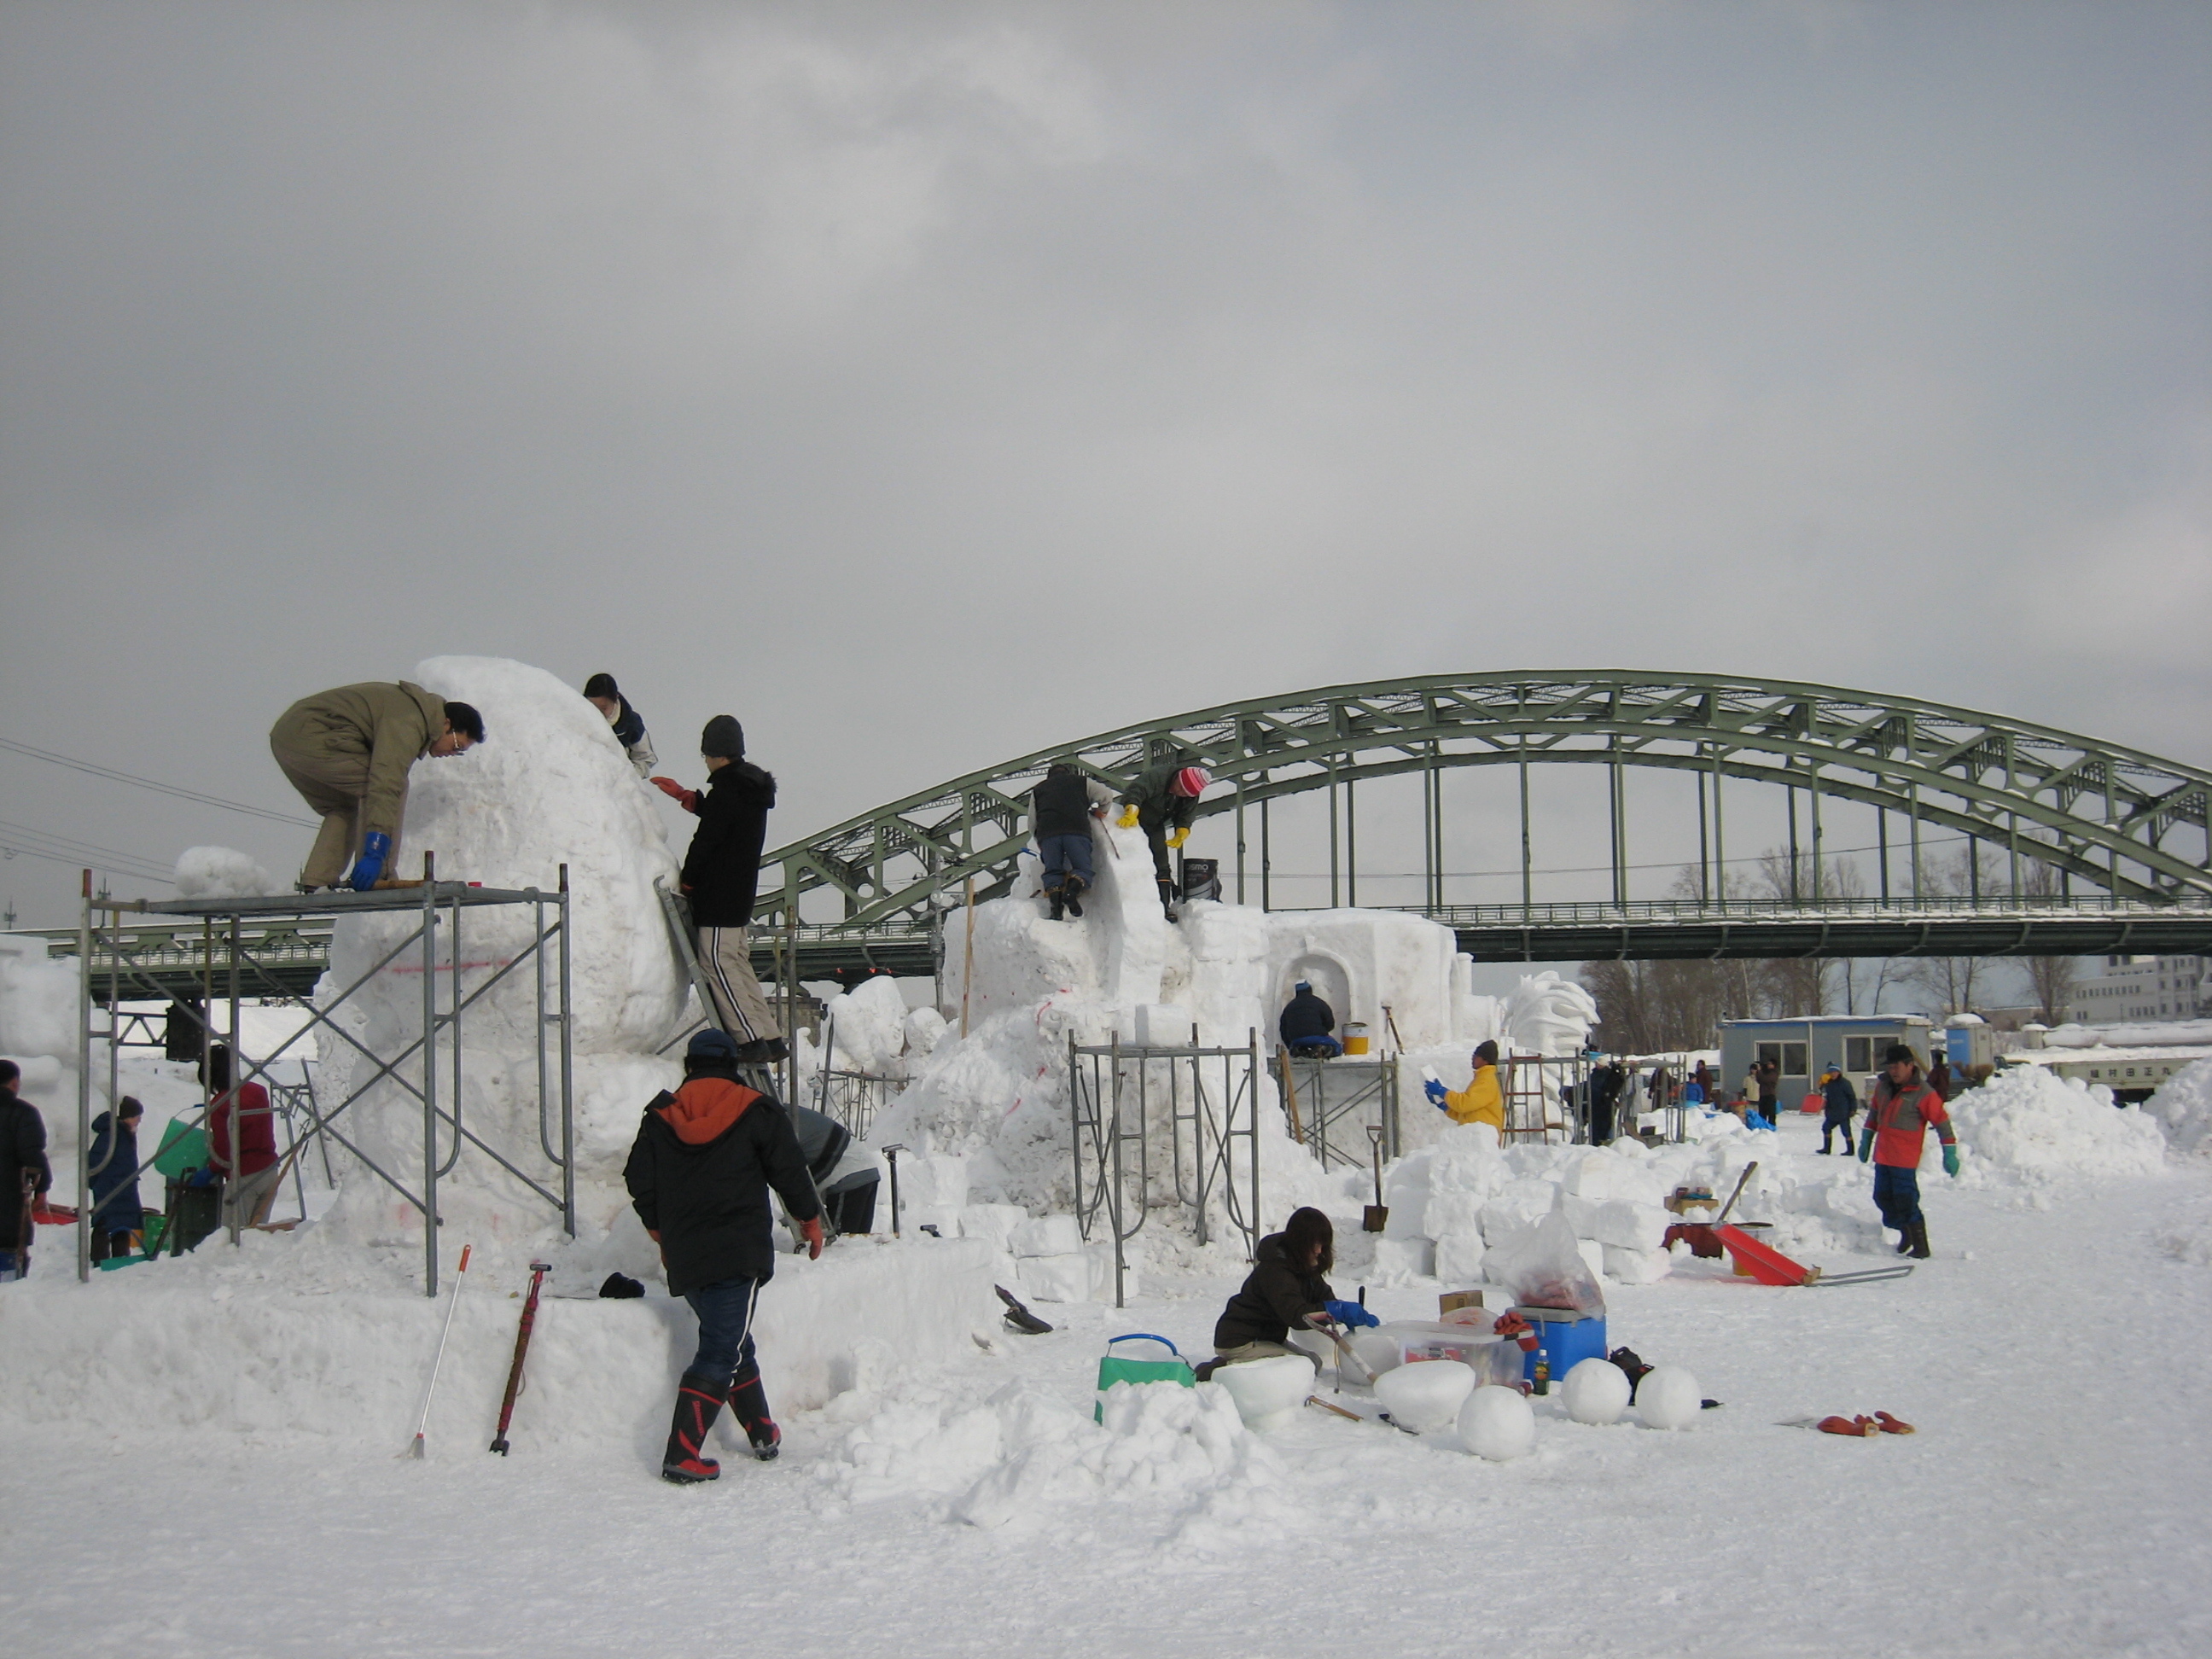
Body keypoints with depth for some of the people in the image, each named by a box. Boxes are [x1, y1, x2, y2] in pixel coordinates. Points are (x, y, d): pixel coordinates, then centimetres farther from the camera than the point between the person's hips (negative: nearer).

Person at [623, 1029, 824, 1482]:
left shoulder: (660, 1117, 8)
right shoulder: (755, 1112, -2)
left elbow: (640, 1182, 12)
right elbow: (789, 1171, 1)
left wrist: (662, 1233, 28)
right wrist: (810, 1220, 19)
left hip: (684, 1258, 5)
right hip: (738, 1253, -5)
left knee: (732, 1342, 21)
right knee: (721, 1351, -7)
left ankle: (762, 1432, 28)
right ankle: (682, 1454, -17)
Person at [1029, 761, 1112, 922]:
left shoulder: (1038, 790, 29)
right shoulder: (1081, 782, 26)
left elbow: (1032, 824, 26)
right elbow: (1106, 796, 20)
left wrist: (1040, 845, 37)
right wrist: (1098, 812, 38)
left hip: (1047, 833, 1)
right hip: (1077, 831, -1)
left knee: (1053, 871, 7)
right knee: (1083, 868, 1)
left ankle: (1055, 901, -20)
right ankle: (1073, 890, -30)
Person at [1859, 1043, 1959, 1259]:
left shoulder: (1923, 1093, -13)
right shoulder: (1883, 1086, 8)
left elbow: (1942, 1122, -12)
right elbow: (1874, 1113, 23)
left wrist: (1949, 1153, -13)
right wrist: (1866, 1141, 24)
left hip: (1905, 1159, -8)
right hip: (1882, 1156, 8)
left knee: (1906, 1201, -10)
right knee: (1883, 1198, 12)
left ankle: (1920, 1247, -3)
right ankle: (1906, 1235, 30)